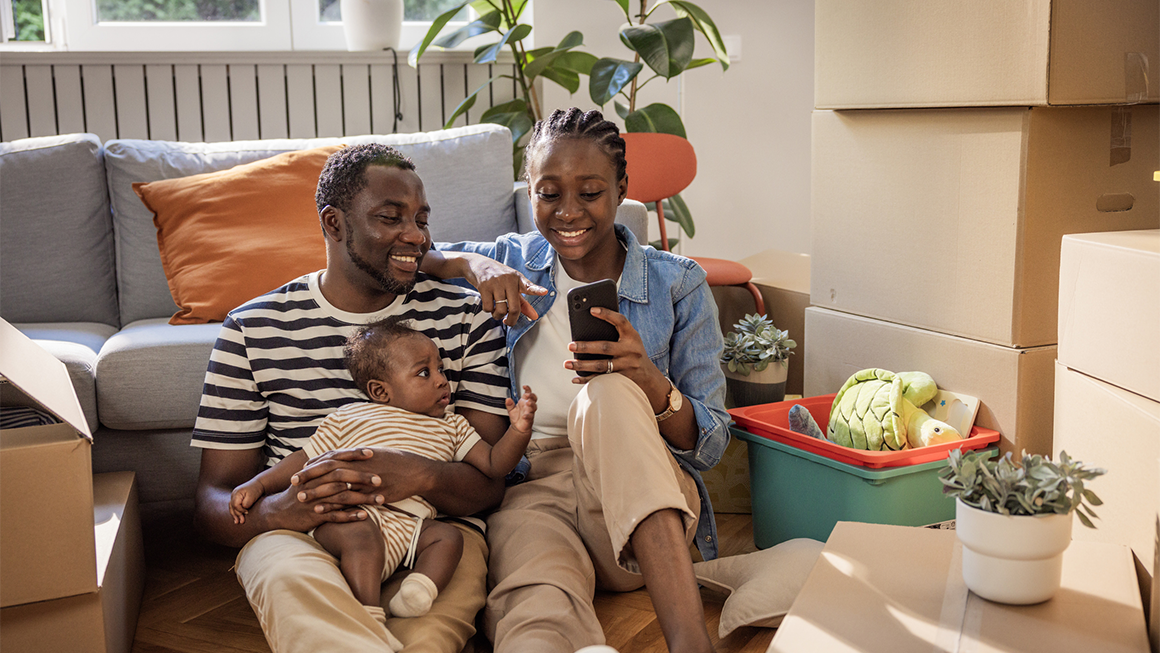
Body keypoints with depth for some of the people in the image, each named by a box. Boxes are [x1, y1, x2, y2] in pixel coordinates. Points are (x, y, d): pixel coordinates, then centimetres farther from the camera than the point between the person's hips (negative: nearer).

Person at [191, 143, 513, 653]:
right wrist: (281, 509, -22)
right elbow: (213, 499, 4)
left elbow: (491, 477, 2)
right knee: (289, 577, -36)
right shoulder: (253, 328, 7)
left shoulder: (464, 316, 9)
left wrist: (424, 477, -24)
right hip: (297, 534, 0)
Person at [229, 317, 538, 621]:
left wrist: (519, 431, 2)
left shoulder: (452, 427, 26)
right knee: (360, 535, -34)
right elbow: (304, 459, 22)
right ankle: (368, 616, -40)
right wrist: (257, 485, 9)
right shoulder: (348, 418, 20)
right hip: (351, 514, -3)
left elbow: (492, 465, 20)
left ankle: (415, 593, -38)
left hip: (411, 527, 3)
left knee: (448, 536, -22)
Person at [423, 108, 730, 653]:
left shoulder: (677, 284, 5)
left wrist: (650, 385, -21)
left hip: (640, 505, 1)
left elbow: (710, 447, 2)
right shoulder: (513, 262, 12)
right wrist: (471, 263, -7)